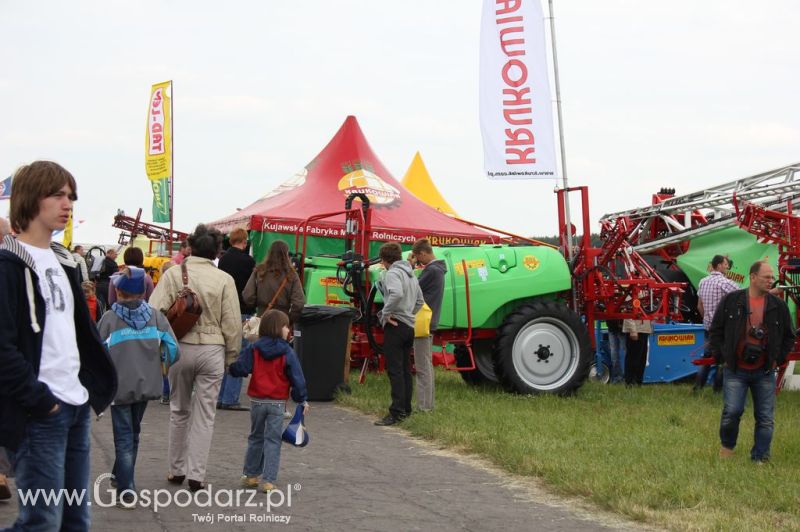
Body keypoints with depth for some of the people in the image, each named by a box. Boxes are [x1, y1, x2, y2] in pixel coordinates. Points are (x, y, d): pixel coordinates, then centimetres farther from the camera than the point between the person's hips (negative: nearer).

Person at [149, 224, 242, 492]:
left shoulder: (173, 274, -4)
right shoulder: (224, 280, -5)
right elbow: (232, 323, -4)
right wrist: (231, 356, 7)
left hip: (180, 347, 1)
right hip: (212, 349, -1)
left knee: (179, 411, 17)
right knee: (204, 415, 6)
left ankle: (177, 470, 24)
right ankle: (196, 475, 6)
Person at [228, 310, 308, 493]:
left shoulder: (254, 349, -2)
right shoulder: (287, 352, -8)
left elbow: (240, 369, -10)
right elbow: (297, 377, -8)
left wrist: (230, 369, 12)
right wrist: (302, 399, 2)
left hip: (257, 401, 3)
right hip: (277, 402, -3)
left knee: (255, 438, 18)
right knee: (272, 441, 2)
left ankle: (250, 475, 24)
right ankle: (268, 480, -2)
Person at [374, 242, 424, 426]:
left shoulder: (392, 273, -11)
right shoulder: (410, 274, 18)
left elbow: (396, 294, -30)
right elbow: (420, 301, 25)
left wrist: (386, 314, -20)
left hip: (395, 326, -9)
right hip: (409, 326, 9)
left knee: (395, 370, -10)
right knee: (405, 370, 14)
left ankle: (397, 412, -14)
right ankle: (406, 409, 18)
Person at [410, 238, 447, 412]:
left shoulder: (431, 271, -16)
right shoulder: (438, 269, 15)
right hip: (430, 322, 10)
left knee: (422, 367, -8)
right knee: (427, 365, 15)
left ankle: (423, 407, -7)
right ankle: (428, 404, 21)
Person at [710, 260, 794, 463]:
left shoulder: (778, 305, 3)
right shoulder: (731, 300, -3)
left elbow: (789, 336, 15)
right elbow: (716, 330, 6)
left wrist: (778, 359, 6)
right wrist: (721, 356, 1)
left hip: (765, 373, 2)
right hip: (735, 370, -2)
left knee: (766, 419, 2)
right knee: (732, 411, -8)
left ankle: (760, 459, 13)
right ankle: (727, 446, 19)